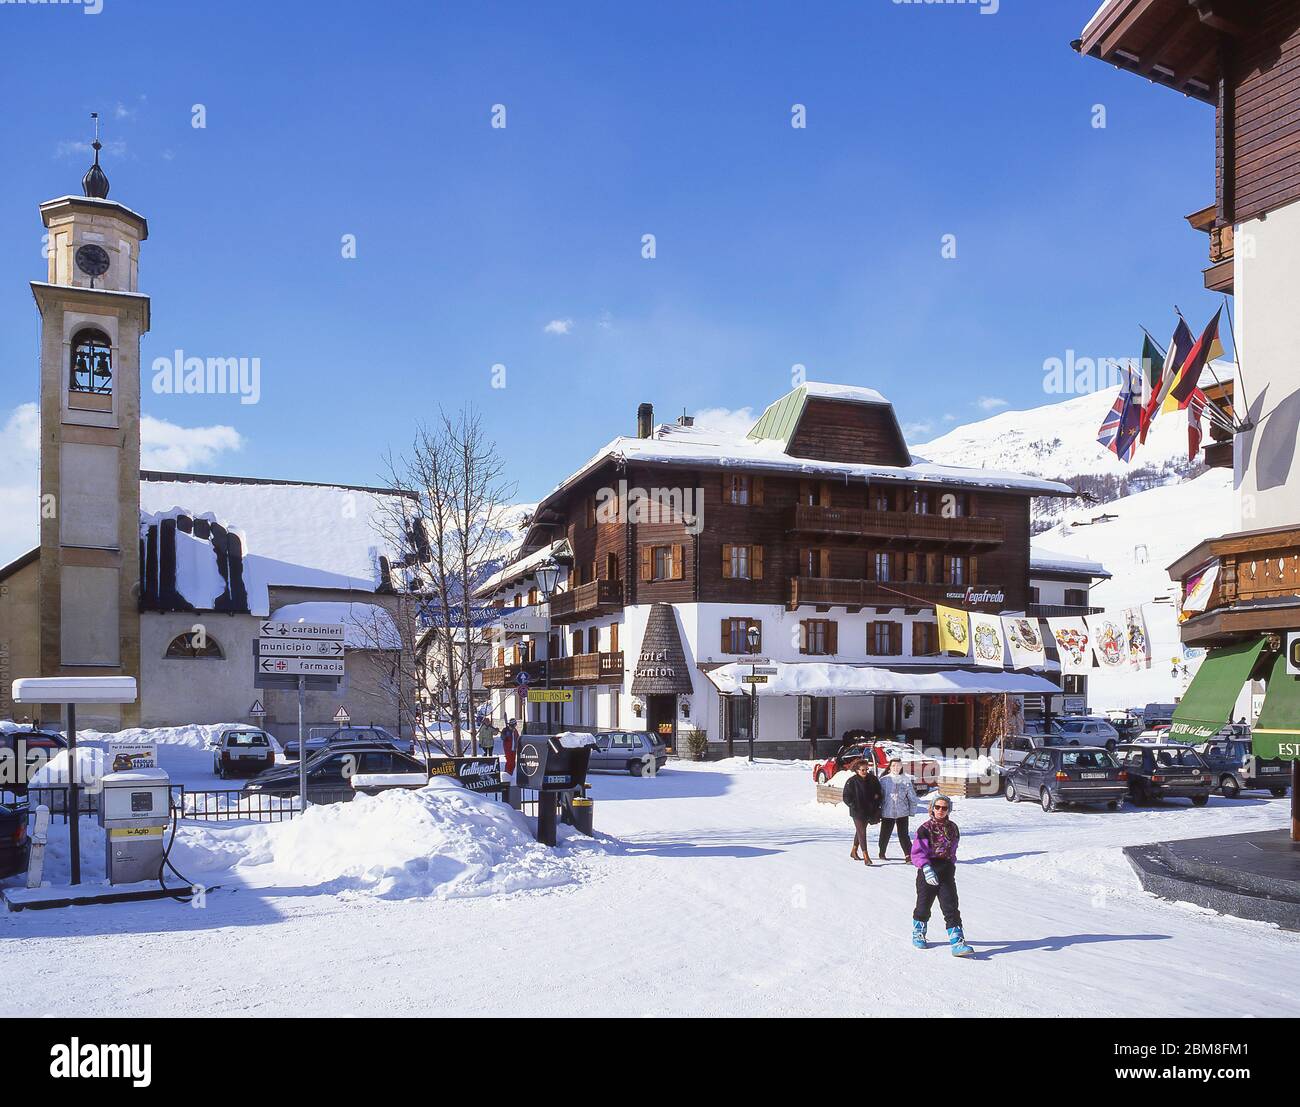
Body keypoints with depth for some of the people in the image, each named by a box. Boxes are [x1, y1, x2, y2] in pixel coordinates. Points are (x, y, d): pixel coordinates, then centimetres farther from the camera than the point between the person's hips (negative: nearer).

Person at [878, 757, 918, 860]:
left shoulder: (906, 779, 1)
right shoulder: (884, 780, -1)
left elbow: (912, 796, 7)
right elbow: (879, 796, 4)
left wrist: (912, 809, 5)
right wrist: (878, 811, 5)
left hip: (903, 812, 0)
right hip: (887, 812, 0)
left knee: (903, 834, -5)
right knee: (885, 834, 7)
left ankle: (909, 854, 1)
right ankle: (882, 853, 26)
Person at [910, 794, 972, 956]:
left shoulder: (952, 828, 7)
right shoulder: (925, 829, -10)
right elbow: (917, 852, -14)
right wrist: (926, 869, -25)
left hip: (947, 872, 3)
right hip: (928, 872, -3)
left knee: (951, 908, -5)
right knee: (924, 906, 12)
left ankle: (957, 942, -8)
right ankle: (918, 934, 35)